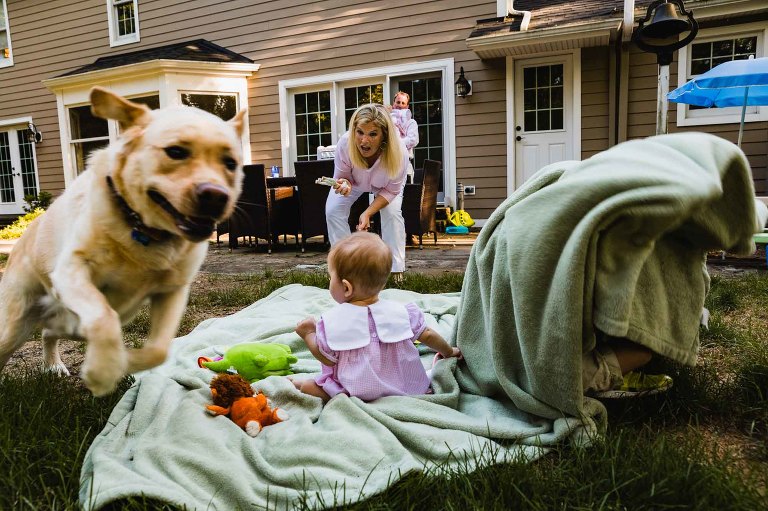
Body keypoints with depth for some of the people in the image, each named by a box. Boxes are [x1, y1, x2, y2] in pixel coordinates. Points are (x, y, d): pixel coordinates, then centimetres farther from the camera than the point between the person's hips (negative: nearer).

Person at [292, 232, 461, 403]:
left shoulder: (333, 321, -16)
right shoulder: (400, 312, -8)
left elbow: (327, 358, -6)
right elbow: (428, 336, 2)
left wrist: (308, 334, 10)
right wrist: (448, 351, 22)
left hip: (356, 393, -2)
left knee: (307, 386, 11)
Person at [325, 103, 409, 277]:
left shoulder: (398, 152, -43)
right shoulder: (345, 143, -42)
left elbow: (391, 190, -25)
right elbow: (342, 176, -21)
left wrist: (368, 213, -35)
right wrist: (345, 184, -47)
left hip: (384, 184, -1)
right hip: (353, 180, 1)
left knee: (392, 213, -20)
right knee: (332, 211, -9)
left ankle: (396, 269, -6)